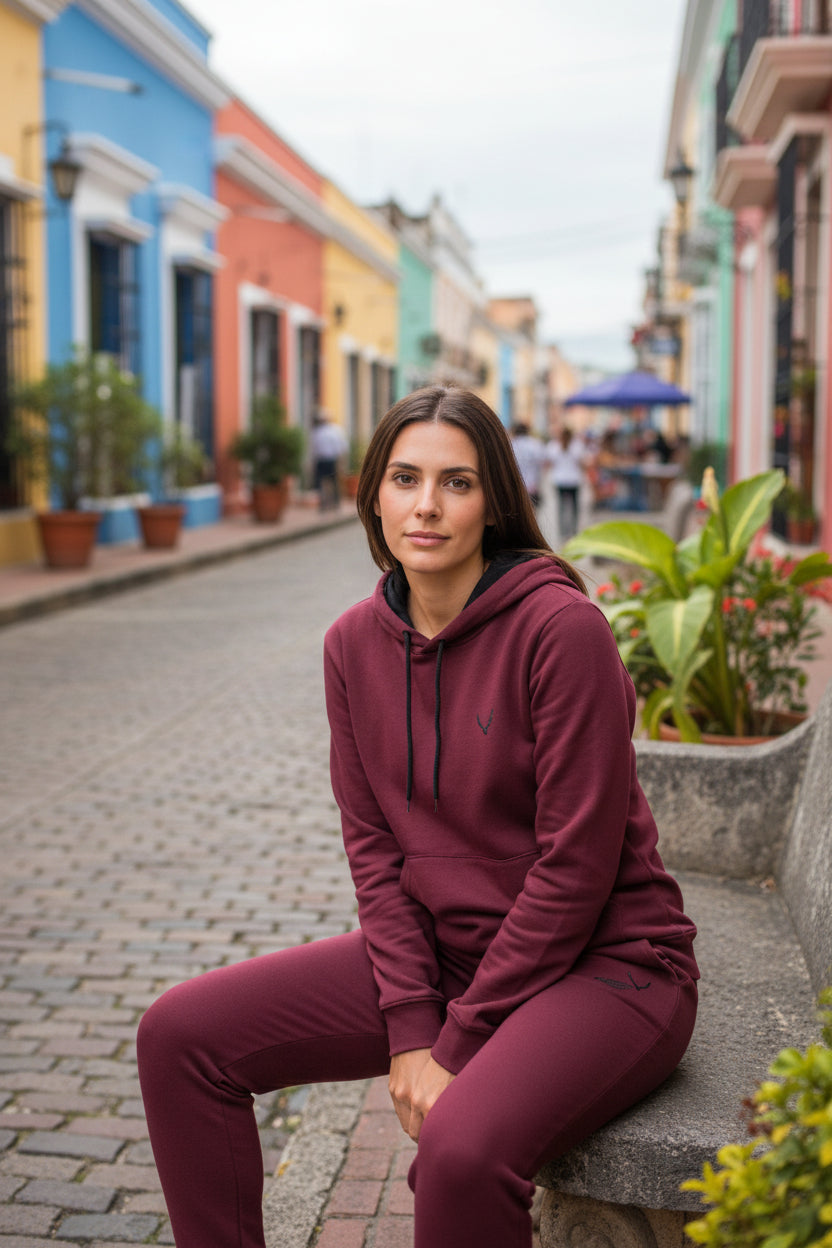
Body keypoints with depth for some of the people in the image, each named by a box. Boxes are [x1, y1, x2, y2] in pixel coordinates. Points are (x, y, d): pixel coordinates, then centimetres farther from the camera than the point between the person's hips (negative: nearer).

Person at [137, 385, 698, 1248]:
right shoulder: (356, 642, 1)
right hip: (441, 951, 6)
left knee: (462, 1149, -35)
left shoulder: (561, 627, -19)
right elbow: (373, 844, 3)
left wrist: (457, 1045, -14)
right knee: (181, 1035, -3)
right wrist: (409, 1028, -8)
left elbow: (576, 865, -18)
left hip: (599, 963, -6)